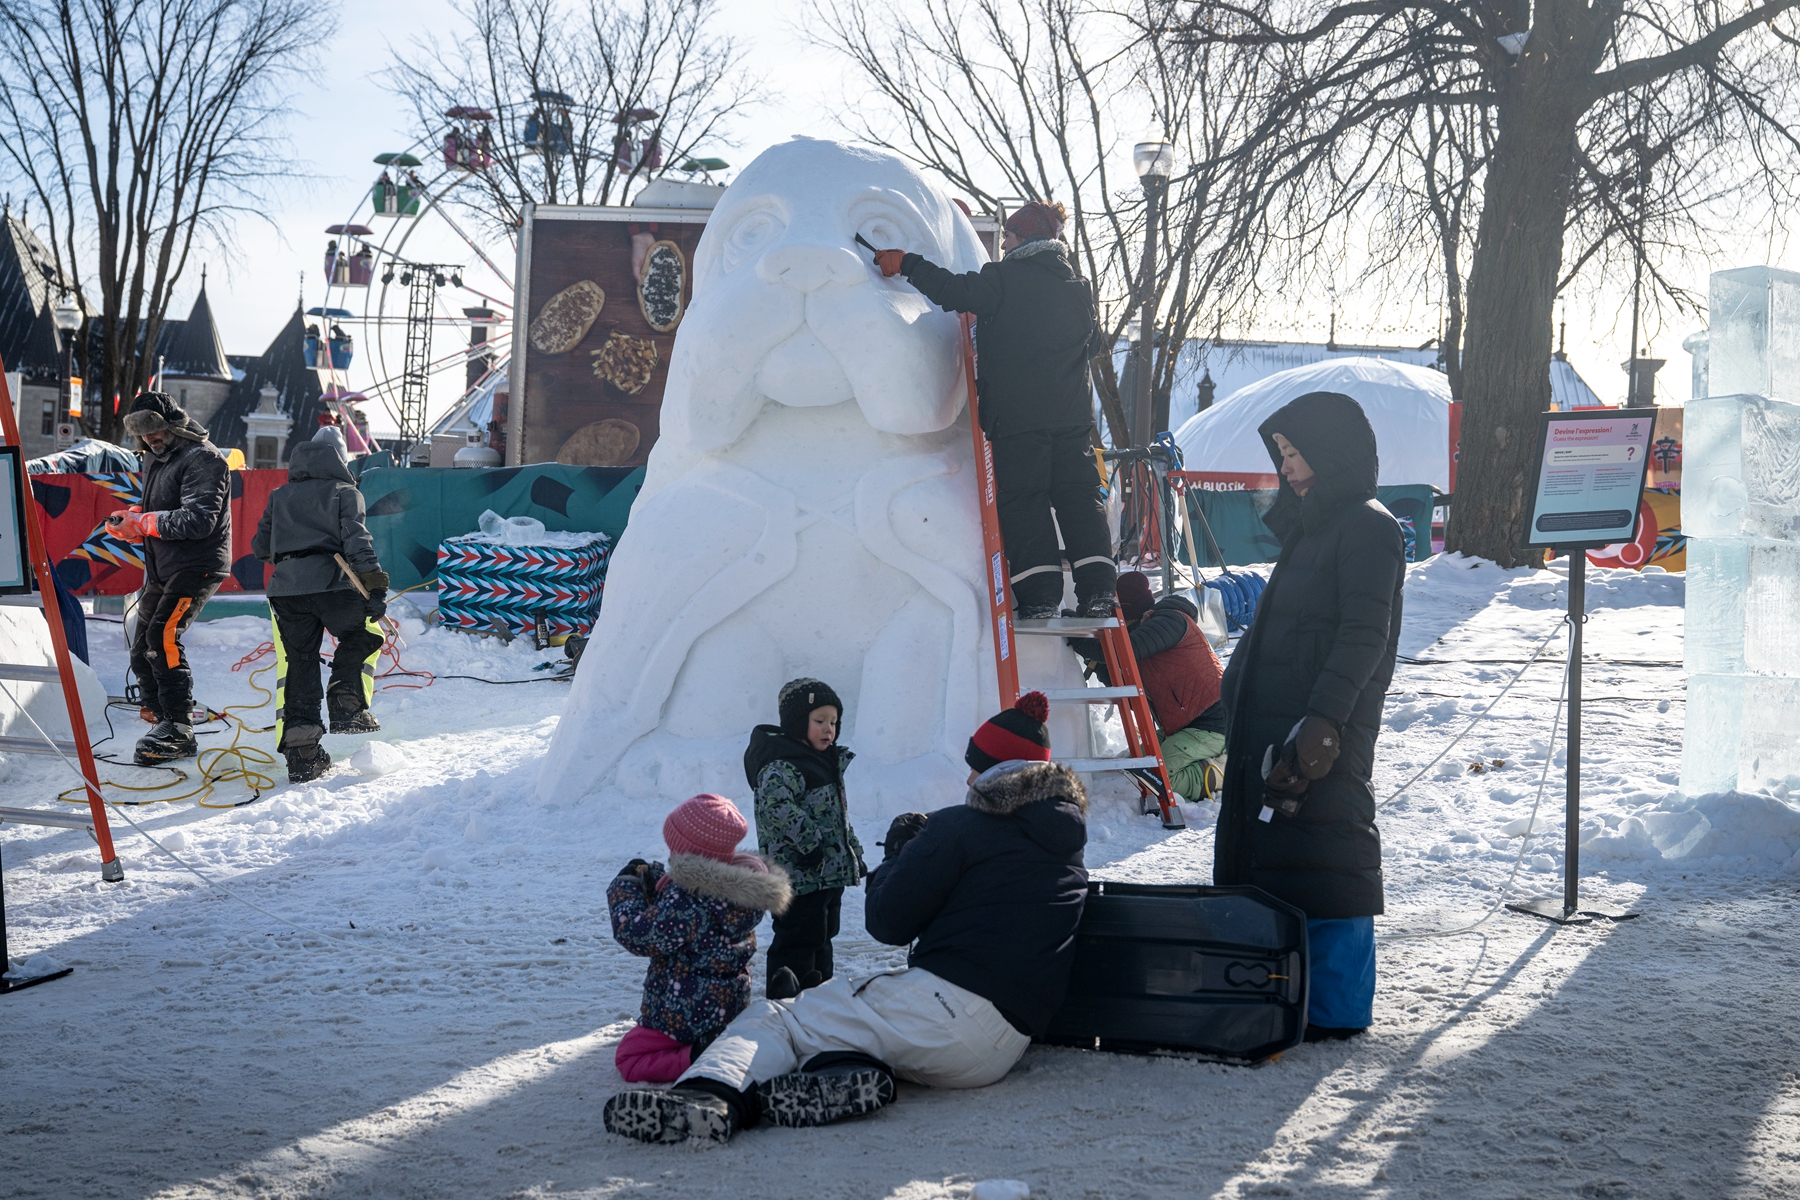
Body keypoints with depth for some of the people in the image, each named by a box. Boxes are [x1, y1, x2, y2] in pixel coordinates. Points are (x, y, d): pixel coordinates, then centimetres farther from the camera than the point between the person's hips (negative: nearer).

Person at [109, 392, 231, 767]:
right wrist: (131, 517, -1)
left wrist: (143, 523, -20)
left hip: (197, 566, -10)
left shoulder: (202, 460, -14)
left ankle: (179, 730, -24)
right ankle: (162, 719, 25)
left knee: (162, 636, -24)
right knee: (142, 647, 11)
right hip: (161, 568, 10)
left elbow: (199, 521, -23)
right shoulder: (155, 459, 16)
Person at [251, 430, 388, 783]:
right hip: (332, 583, -3)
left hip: (285, 588, 3)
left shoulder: (279, 496, 21)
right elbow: (357, 541, -5)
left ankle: (301, 754, 2)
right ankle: (347, 705, 6)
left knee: (296, 665, 8)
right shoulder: (345, 492, 10)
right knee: (363, 637, 23)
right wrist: (376, 587, -11)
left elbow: (260, 547, 23)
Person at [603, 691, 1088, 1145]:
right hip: (1001, 1051, 8)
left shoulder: (963, 826, -3)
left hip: (947, 1003, -8)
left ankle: (709, 1094, -32)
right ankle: (845, 1073, -14)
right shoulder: (1070, 848, 19)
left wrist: (900, 851, 15)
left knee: (771, 1019, -2)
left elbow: (888, 922, -3)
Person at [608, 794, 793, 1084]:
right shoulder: (738, 890, -2)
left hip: (685, 1019, -9)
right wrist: (653, 886, 5)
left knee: (628, 1059, 4)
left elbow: (638, 935, -20)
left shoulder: (685, 899, -29)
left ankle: (695, 1058, -14)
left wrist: (625, 888, -7)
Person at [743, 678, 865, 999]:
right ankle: (784, 995, -4)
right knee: (798, 939, -8)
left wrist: (855, 856, 25)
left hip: (830, 874, 10)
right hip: (799, 875, -10)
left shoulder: (828, 762, 18)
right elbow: (777, 804, -30)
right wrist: (808, 840, -30)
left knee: (823, 937, 17)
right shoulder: (781, 764, -14)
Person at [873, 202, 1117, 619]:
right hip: (1073, 413, 6)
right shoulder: (1078, 288, 15)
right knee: (1079, 495, 9)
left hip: (1016, 413, -5)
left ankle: (1039, 593, -7)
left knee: (1022, 498, -1)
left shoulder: (1005, 279, -6)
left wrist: (907, 264, -6)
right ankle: (1098, 588, 3)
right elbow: (1094, 344, 26)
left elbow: (957, 292, -16)